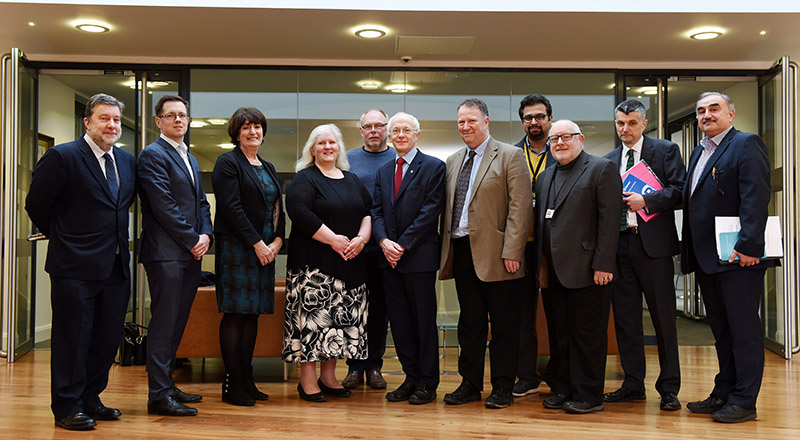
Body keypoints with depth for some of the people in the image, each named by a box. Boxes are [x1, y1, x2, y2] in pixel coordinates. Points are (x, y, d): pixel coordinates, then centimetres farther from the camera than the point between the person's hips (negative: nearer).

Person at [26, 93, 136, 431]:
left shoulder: (128, 161, 12)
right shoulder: (62, 157, -8)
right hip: (76, 267, -6)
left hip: (116, 267, 7)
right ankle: (67, 407, 14)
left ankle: (90, 399, 27)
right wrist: (62, 236, 6)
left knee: (107, 338, 13)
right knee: (73, 338, 2)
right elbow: (36, 204, -4)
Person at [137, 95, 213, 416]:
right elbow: (164, 206, -14)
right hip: (166, 253, -8)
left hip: (190, 254, 8)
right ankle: (159, 395, 0)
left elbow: (201, 202, 20)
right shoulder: (153, 155, -6)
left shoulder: (191, 160, 22)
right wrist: (193, 240, -11)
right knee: (164, 323, -6)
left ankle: (167, 385, 21)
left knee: (176, 323, 12)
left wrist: (205, 235, 2)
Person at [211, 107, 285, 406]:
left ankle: (246, 380, 13)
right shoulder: (228, 163, -3)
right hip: (237, 247, -7)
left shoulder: (268, 168, 20)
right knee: (235, 313, -6)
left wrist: (277, 240, 0)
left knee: (253, 314, 8)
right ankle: (233, 385, -1)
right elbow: (231, 208, -12)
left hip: (265, 249, 7)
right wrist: (257, 243, -15)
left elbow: (278, 208, 18)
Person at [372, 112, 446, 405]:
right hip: (390, 258, 6)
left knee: (424, 320, 1)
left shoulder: (433, 167, -2)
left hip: (419, 257, -6)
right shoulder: (383, 172, 17)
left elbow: (431, 210, -10)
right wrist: (384, 241, -8)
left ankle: (427, 383, 10)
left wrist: (403, 244, -14)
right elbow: (377, 212, 11)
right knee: (399, 321, 9)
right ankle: (411, 378, 19)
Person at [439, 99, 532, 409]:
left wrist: (511, 252, -16)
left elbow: (520, 206, -9)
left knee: (503, 323, 3)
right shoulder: (453, 161, 16)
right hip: (461, 252, 6)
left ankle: (502, 387, 13)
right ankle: (470, 383, 21)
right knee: (470, 322, 12)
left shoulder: (510, 156, -2)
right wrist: (445, 248, 10)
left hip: (495, 253, -5)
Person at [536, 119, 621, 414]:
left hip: (586, 270, -7)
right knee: (558, 335, 12)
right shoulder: (545, 177, 20)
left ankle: (588, 396, 10)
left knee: (587, 335, 1)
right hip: (553, 271, 7)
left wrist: (602, 265, -16)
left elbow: (609, 219, -10)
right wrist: (541, 264, 11)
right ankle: (562, 389, 22)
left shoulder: (602, 169, -2)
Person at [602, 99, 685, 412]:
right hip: (619, 244, 5)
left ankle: (669, 388, 9)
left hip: (653, 244, -5)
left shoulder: (666, 150, 3)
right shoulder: (608, 161, 17)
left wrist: (646, 200, -16)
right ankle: (633, 384, 18)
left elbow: (680, 189, -6)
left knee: (663, 318, 0)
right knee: (625, 318, 8)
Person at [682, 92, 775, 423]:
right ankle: (724, 394, 24)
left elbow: (755, 198, -17)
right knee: (721, 330, 15)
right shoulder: (699, 153, 20)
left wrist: (747, 246, -24)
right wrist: (690, 251, 13)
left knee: (743, 329, -1)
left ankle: (743, 402, 6)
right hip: (707, 258, 9)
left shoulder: (746, 144, -7)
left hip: (738, 257, -9)